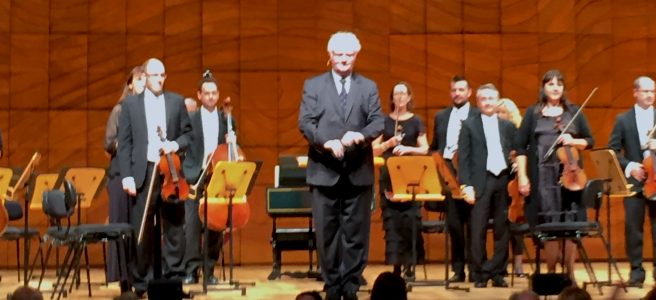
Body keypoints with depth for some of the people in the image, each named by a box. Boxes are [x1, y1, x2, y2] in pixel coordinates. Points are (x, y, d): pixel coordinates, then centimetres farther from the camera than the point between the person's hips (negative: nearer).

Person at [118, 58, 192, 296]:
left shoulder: (176, 101, 10)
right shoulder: (130, 103, 5)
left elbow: (188, 134, 11)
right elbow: (124, 143, 2)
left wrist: (175, 144, -12)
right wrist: (127, 176, -6)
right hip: (142, 173, -1)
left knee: (174, 228, 3)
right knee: (141, 232, 2)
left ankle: (174, 279, 12)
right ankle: (142, 283, 11)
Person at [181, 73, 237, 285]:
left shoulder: (227, 120, 12)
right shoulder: (190, 119, 5)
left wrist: (232, 143, -7)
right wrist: (186, 174, -8)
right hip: (195, 178, -2)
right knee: (192, 224, -6)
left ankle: (210, 269, 10)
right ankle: (191, 269, -1)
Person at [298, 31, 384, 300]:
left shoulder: (368, 87, 10)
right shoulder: (313, 85, 7)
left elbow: (378, 122, 0)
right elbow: (305, 122, -3)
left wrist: (362, 135, -22)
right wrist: (326, 141, -21)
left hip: (359, 172, 1)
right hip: (324, 171, -1)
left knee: (356, 234, 4)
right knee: (327, 233, 4)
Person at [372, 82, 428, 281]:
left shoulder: (416, 121, 5)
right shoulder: (384, 121, 7)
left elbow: (424, 149, 1)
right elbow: (375, 149, 4)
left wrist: (407, 149, -15)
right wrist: (389, 143, -13)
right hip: (389, 175, 1)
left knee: (410, 219, -6)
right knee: (391, 220, -2)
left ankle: (410, 264, 0)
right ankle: (396, 263, 3)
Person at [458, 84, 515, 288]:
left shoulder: (508, 126, 13)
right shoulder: (469, 125, 4)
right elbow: (463, 158, -1)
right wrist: (467, 185, -9)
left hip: (504, 180, 3)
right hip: (481, 181, -3)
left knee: (502, 230, 5)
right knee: (478, 231, -1)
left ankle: (497, 272, 14)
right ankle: (479, 274, 7)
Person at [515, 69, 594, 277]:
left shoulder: (574, 112, 10)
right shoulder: (533, 113, 6)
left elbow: (590, 141, 11)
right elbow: (520, 146, 3)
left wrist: (574, 141, -10)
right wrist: (522, 176, -5)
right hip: (543, 176, -1)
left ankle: (570, 273, 9)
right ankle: (551, 272, 10)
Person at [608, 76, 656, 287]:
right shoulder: (623, 119, 5)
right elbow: (612, 150, 2)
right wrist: (628, 166, -13)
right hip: (634, 180, -1)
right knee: (633, 228, 1)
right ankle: (636, 270, 9)